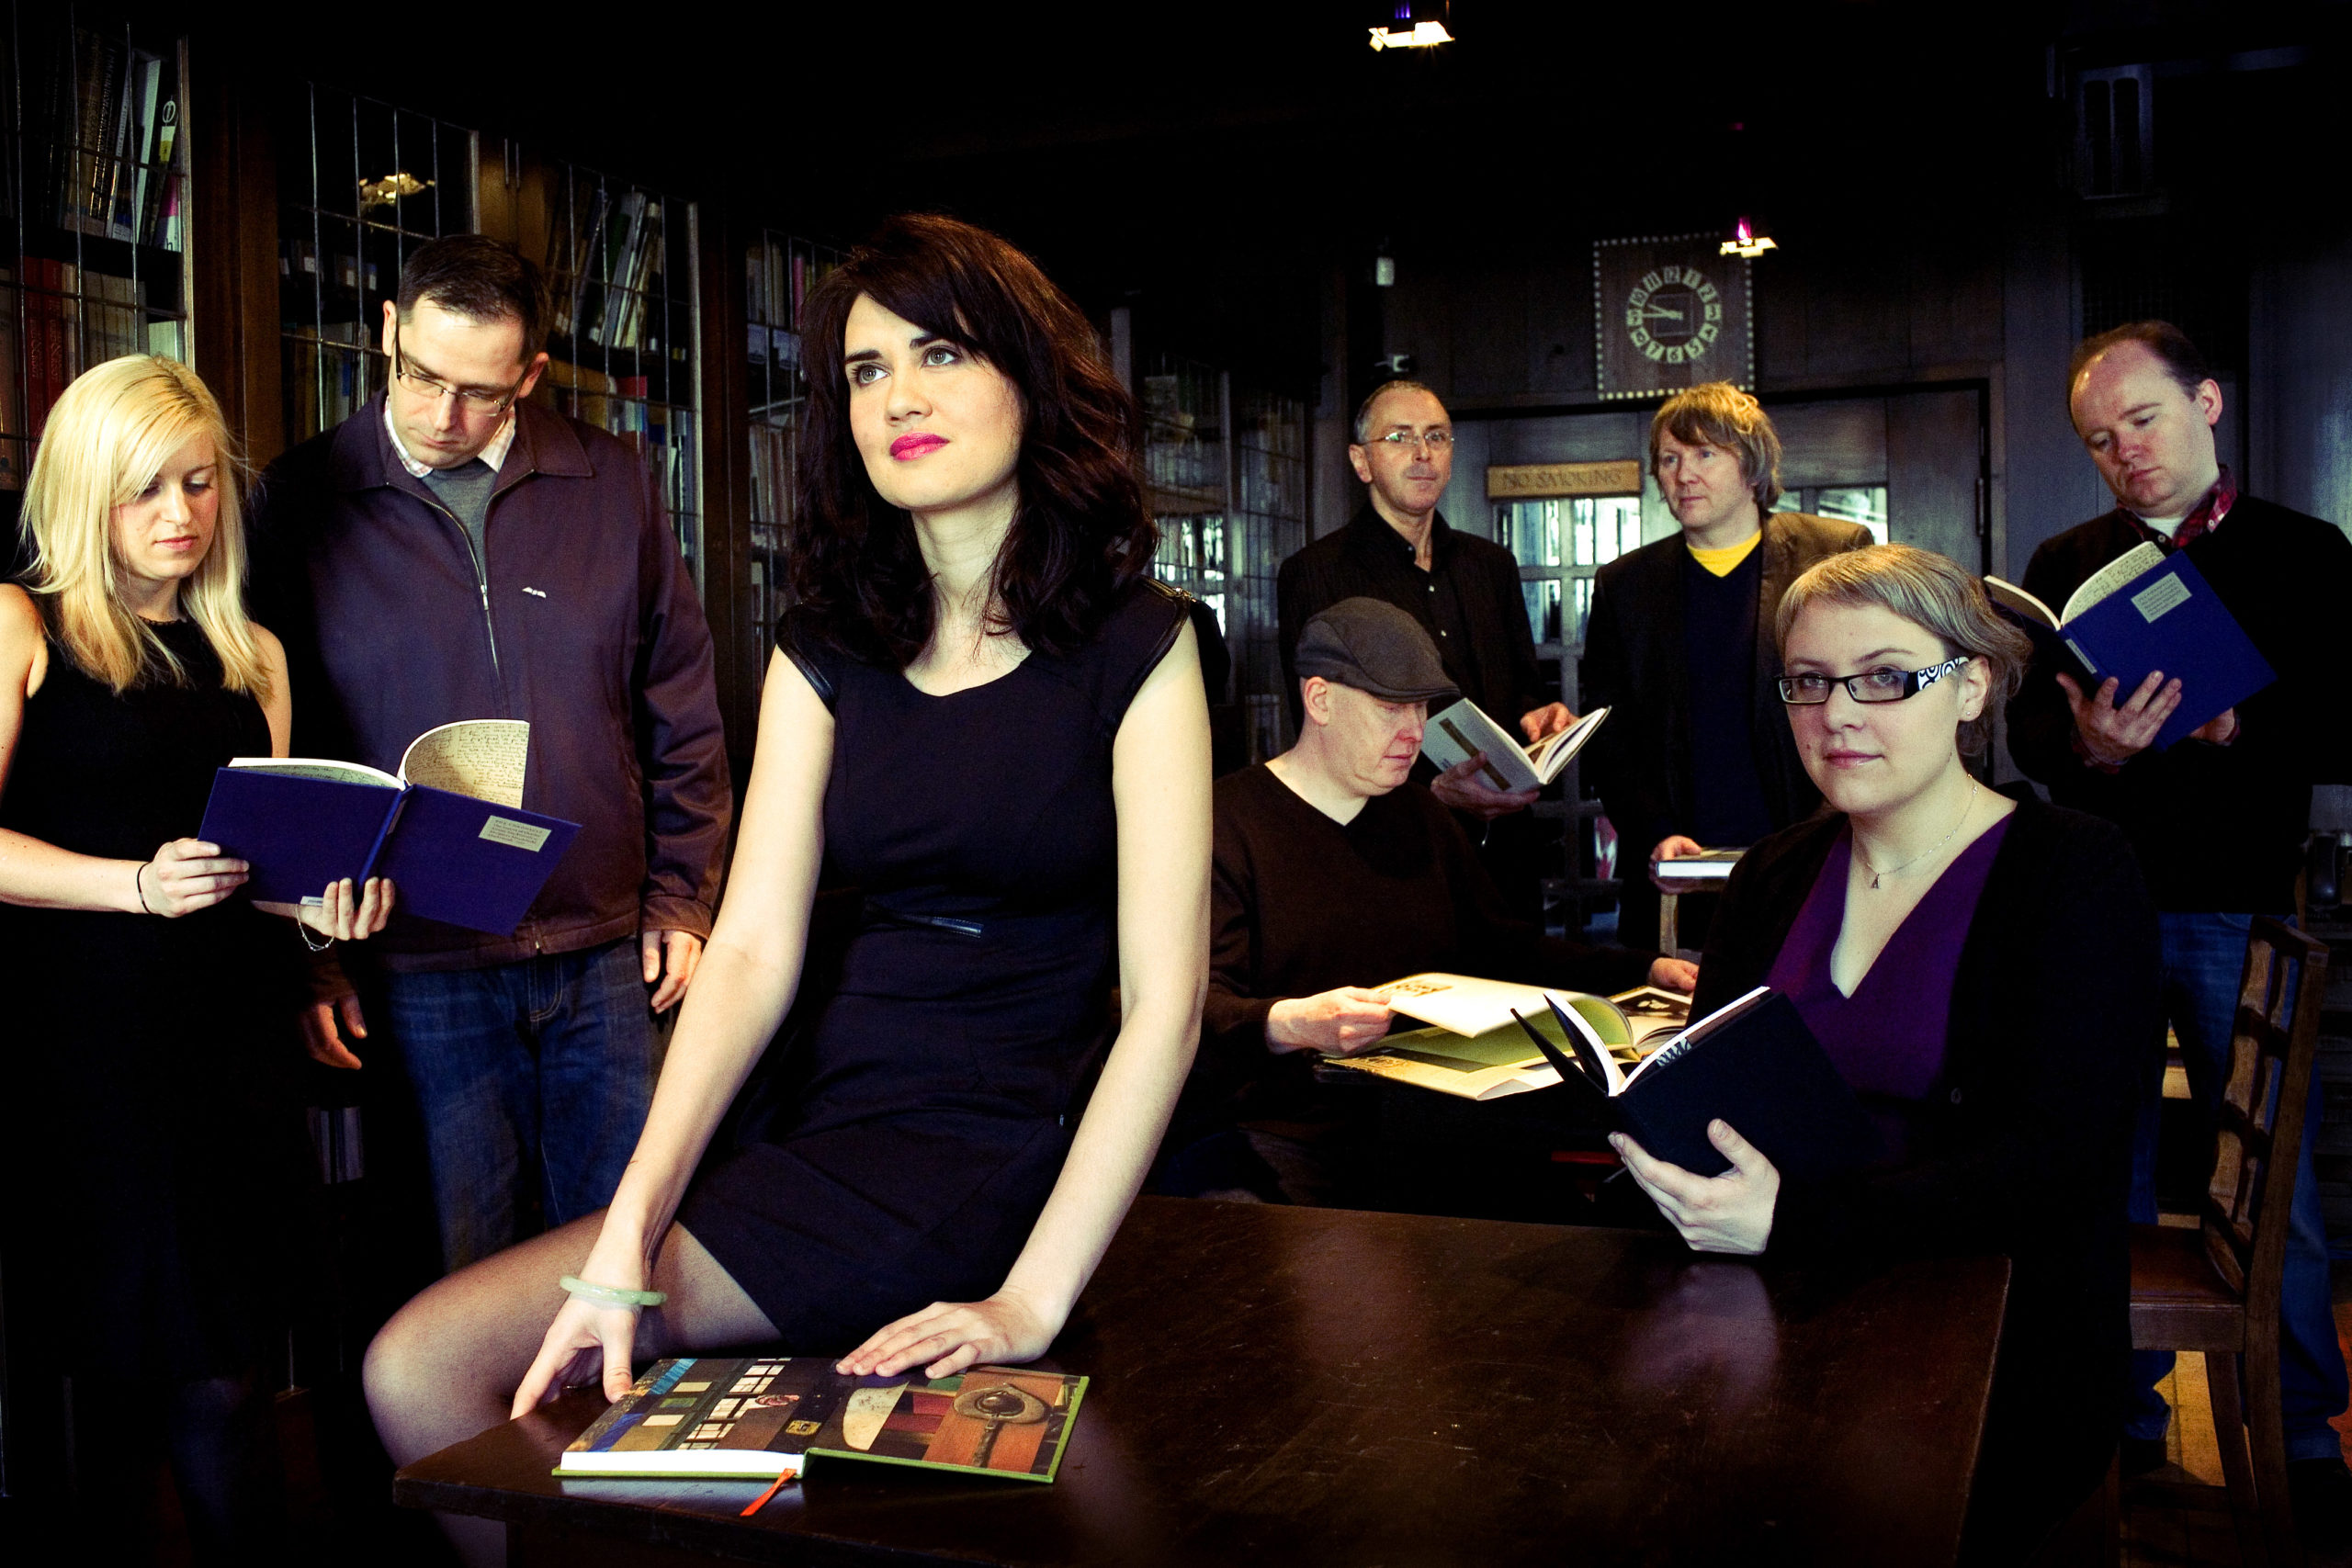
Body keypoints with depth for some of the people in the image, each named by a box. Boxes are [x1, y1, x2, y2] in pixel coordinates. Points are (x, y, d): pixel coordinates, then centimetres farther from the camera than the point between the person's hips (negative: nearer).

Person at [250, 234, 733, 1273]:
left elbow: (682, 710, 11)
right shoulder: (298, 504, 0)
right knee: (457, 1284, 6)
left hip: (606, 956, 2)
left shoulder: (612, 488, 5)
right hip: (418, 971, -2)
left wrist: (681, 898, 7)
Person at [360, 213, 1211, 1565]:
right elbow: (754, 949, -2)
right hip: (825, 1130, 5)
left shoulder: (1135, 649, -5)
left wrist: (1032, 1301, -21)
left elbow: (1164, 1004, -11)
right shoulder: (824, 655, 9)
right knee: (420, 1367, -10)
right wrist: (629, 1233, -15)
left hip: (1013, 1155, -5)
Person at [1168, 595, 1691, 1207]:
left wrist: (1646, 970, 15)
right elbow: (1197, 1005, -16)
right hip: (1267, 1132, -7)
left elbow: (1506, 949, 27)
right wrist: (1291, 1023, -37)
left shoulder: (1421, 817, 20)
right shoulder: (1226, 820, -6)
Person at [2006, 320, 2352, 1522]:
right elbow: (2028, 732, 5)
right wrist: (2088, 748, -18)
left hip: (2239, 912, -2)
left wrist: (2232, 723, -19)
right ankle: (2125, 1414, 22)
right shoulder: (2066, 563, 10)